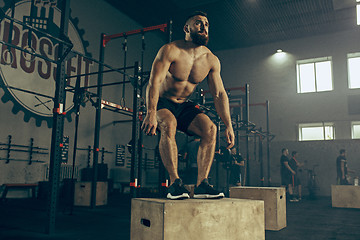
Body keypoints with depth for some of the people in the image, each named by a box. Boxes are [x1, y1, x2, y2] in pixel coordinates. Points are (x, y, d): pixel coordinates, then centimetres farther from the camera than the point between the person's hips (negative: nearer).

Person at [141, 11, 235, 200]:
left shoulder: (211, 60, -2)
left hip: (184, 106, 5)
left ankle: (201, 184, -19)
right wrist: (151, 114, -40)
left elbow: (219, 94, -2)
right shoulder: (170, 50, -16)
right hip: (162, 103, -4)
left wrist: (228, 125, -11)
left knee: (210, 128, -19)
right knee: (168, 124, -35)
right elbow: (154, 82, -26)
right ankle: (175, 182, -30)